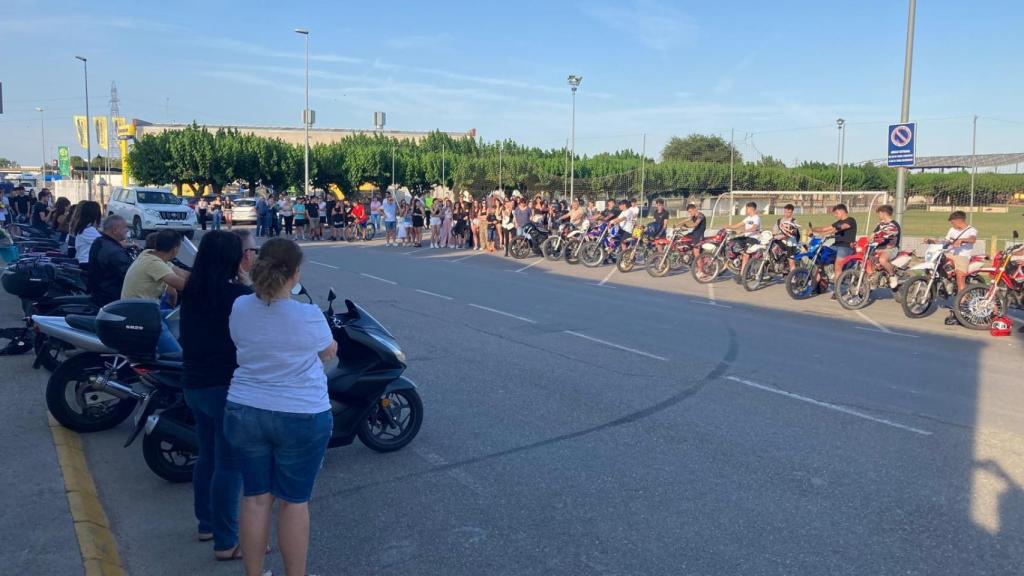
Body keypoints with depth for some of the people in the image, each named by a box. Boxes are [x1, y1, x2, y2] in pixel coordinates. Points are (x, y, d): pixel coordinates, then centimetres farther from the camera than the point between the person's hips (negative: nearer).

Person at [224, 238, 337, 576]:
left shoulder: (239, 308, -6)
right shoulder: (309, 316, -18)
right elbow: (329, 353, 1)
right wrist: (331, 344, 23)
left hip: (244, 413, 4)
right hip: (301, 418, -4)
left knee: (256, 498, 15)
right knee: (294, 501, 9)